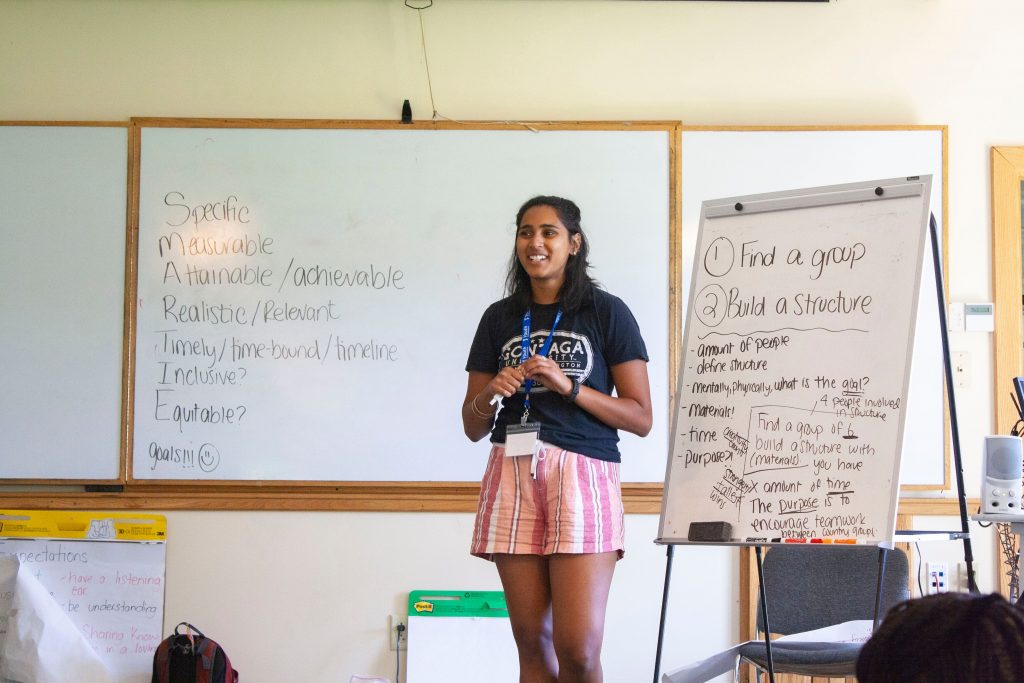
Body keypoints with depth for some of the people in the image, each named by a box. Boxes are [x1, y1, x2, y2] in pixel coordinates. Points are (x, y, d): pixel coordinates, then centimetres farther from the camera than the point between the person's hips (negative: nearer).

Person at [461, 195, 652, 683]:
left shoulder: (607, 312, 5)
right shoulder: (500, 318, 15)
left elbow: (641, 418, 1)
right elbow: (473, 428, 17)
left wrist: (568, 386, -10)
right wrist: (490, 393, -4)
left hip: (583, 474, -3)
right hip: (513, 475, 3)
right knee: (532, 642, 3)